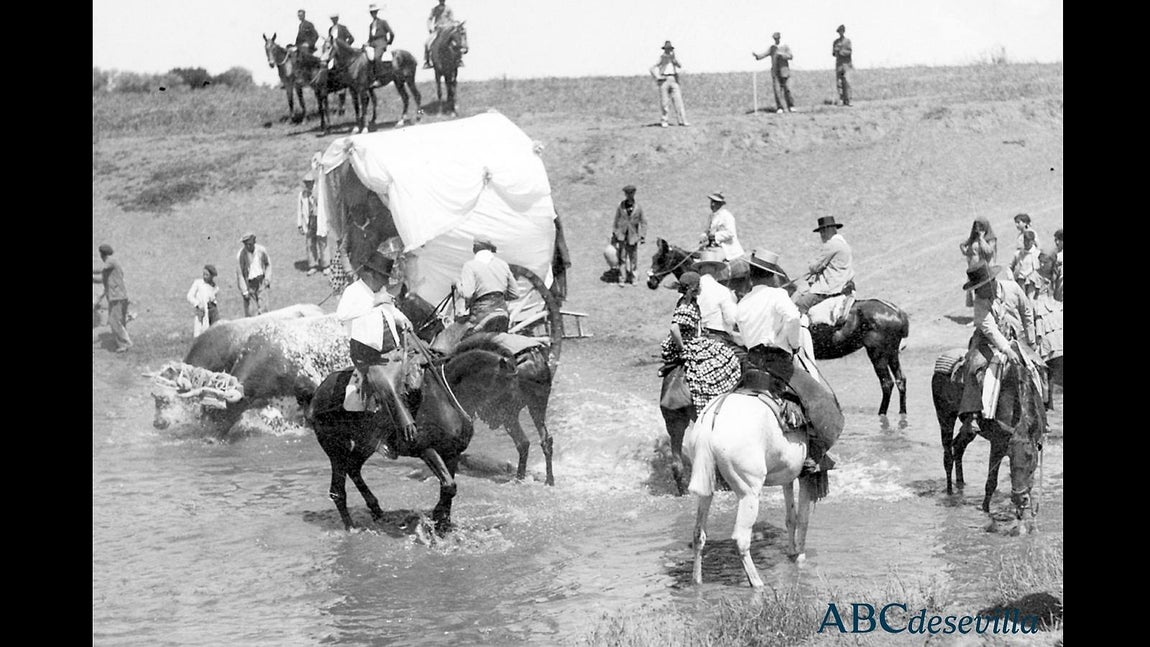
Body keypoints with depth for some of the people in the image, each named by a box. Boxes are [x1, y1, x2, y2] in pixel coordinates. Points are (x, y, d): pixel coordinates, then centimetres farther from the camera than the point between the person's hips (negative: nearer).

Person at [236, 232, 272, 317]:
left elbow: (268, 264, 13)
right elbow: (239, 274, -12)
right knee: (250, 310, -3)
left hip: (260, 282, 3)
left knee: (263, 307, -3)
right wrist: (244, 291, -13)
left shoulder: (261, 250, -7)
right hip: (248, 284, -3)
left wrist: (267, 278, 3)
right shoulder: (240, 255, -17)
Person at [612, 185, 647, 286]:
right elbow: (616, 220, 8)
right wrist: (614, 235, 11)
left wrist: (643, 236, 0)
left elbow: (643, 223, 5)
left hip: (633, 236, 1)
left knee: (633, 258, 6)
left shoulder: (638, 208, -3)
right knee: (622, 258, -5)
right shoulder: (620, 206, -2)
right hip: (622, 236, -1)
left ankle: (631, 277, 21)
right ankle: (621, 279, -2)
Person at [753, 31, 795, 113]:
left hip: (784, 72, -2)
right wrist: (756, 55, -13)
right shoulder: (772, 48, 14)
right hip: (775, 72, 2)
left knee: (786, 89, -6)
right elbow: (763, 55, 6)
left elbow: (790, 56, -8)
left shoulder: (786, 47, 6)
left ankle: (791, 107, 4)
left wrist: (781, 54, -23)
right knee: (777, 90, -7)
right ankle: (779, 108, -7)